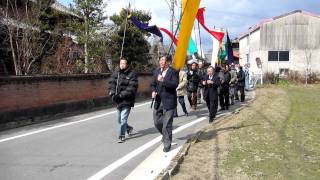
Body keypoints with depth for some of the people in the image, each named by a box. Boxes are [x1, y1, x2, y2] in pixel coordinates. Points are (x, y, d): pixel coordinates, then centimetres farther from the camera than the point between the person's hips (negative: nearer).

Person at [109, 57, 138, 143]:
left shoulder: (132, 74, -10)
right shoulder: (116, 73, 6)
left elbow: (132, 88, -17)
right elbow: (111, 84, 5)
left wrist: (120, 95, -24)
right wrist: (112, 94, -13)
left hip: (127, 101, -6)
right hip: (118, 101, 6)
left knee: (123, 119, -8)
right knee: (119, 120, 18)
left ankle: (122, 136, 5)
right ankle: (129, 128, 44)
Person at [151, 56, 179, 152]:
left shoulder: (173, 72, -8)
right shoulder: (156, 71, 10)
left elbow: (175, 84, -20)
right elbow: (153, 84, 17)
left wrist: (163, 80, -29)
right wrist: (153, 91, -3)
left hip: (168, 102, -6)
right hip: (158, 101, 6)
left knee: (167, 124, -2)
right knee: (157, 122, 13)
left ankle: (167, 144, 11)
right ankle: (165, 135, 41)